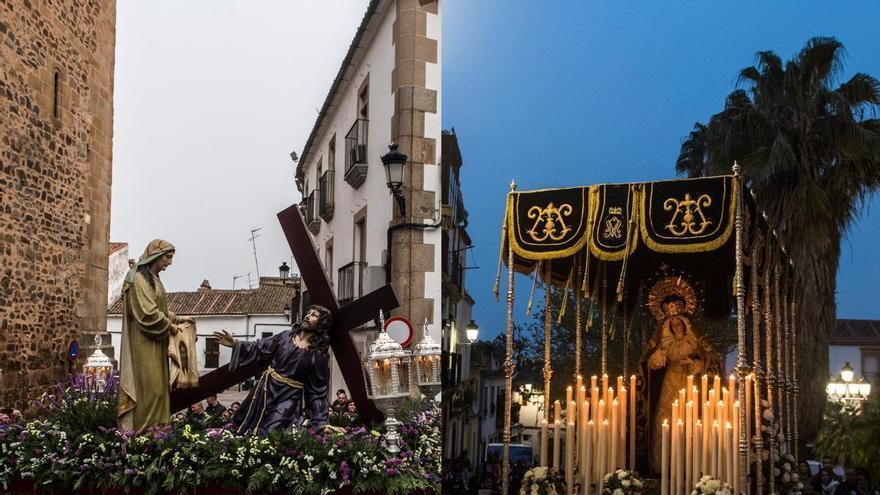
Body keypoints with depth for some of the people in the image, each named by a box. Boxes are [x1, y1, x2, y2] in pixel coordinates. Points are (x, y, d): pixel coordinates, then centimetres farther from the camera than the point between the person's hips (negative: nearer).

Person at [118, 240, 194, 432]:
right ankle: (140, 430, -6)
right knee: (146, 387, -10)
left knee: (158, 387, 8)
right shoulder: (139, 278, -13)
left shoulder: (153, 279, 16)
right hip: (144, 345, -10)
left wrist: (178, 319, 12)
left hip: (155, 346, 10)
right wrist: (169, 326, -10)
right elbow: (147, 312, -20)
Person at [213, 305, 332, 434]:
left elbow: (318, 390, -6)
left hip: (288, 399, -5)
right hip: (266, 390, 5)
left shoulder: (319, 355, -9)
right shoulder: (286, 336, 3)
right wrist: (235, 344, -10)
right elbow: (259, 349, 5)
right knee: (246, 430, 16)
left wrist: (320, 422, -9)